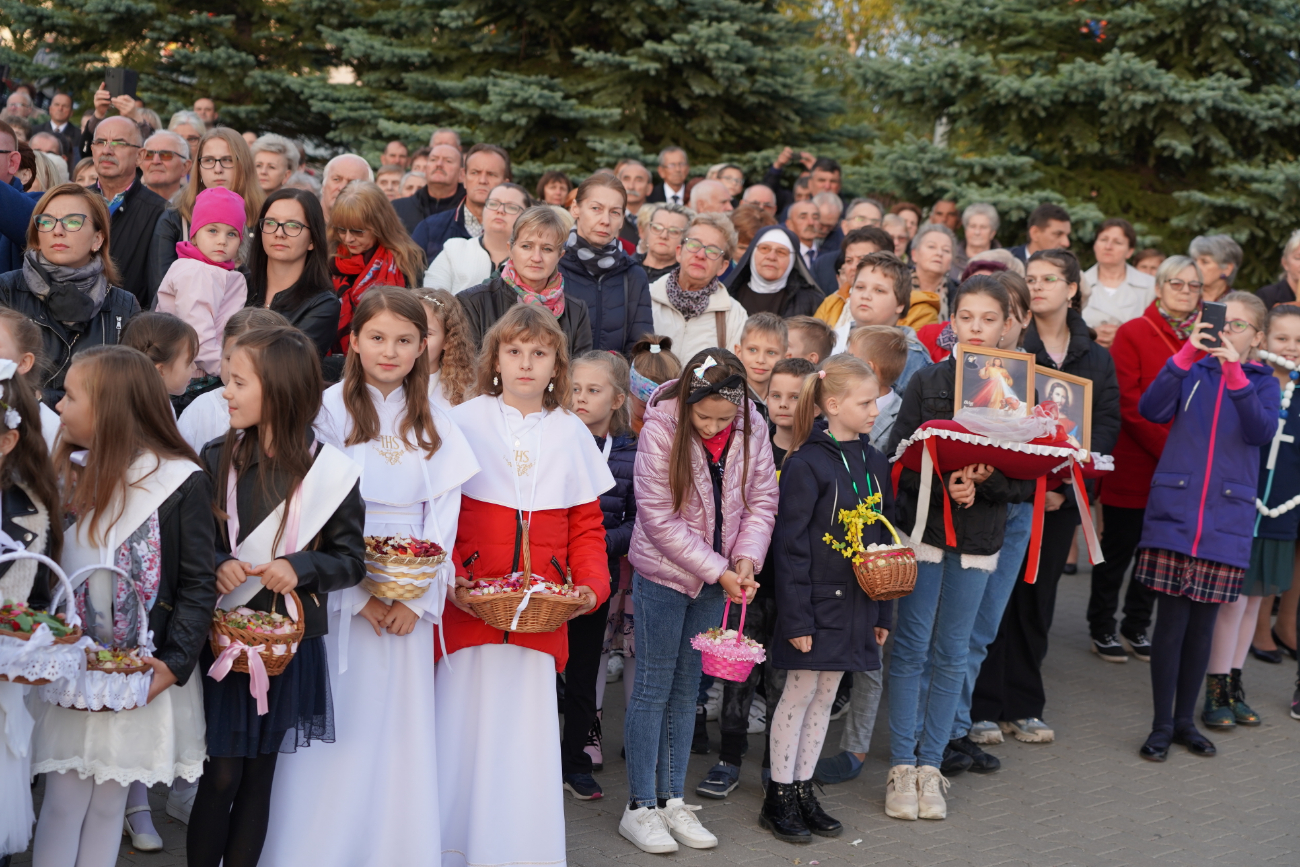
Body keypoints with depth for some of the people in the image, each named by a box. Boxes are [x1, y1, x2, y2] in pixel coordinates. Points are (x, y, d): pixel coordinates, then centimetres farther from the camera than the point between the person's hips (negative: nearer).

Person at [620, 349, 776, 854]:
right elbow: (660, 518, -18)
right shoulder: (661, 428, -17)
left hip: (717, 576, 4)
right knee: (654, 687, 1)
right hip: (663, 572, -4)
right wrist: (718, 571, -18)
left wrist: (746, 558, -15)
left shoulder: (751, 429, -6)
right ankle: (640, 807, 9)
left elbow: (762, 501, 1)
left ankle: (673, 801, 19)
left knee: (687, 688, 11)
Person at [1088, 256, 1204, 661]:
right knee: (1119, 547, 5)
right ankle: (1101, 628, 20)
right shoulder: (1133, 333, -5)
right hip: (1133, 464, -4)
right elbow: (1127, 401, -12)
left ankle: (1137, 626, 28)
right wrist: (1166, 446, -18)